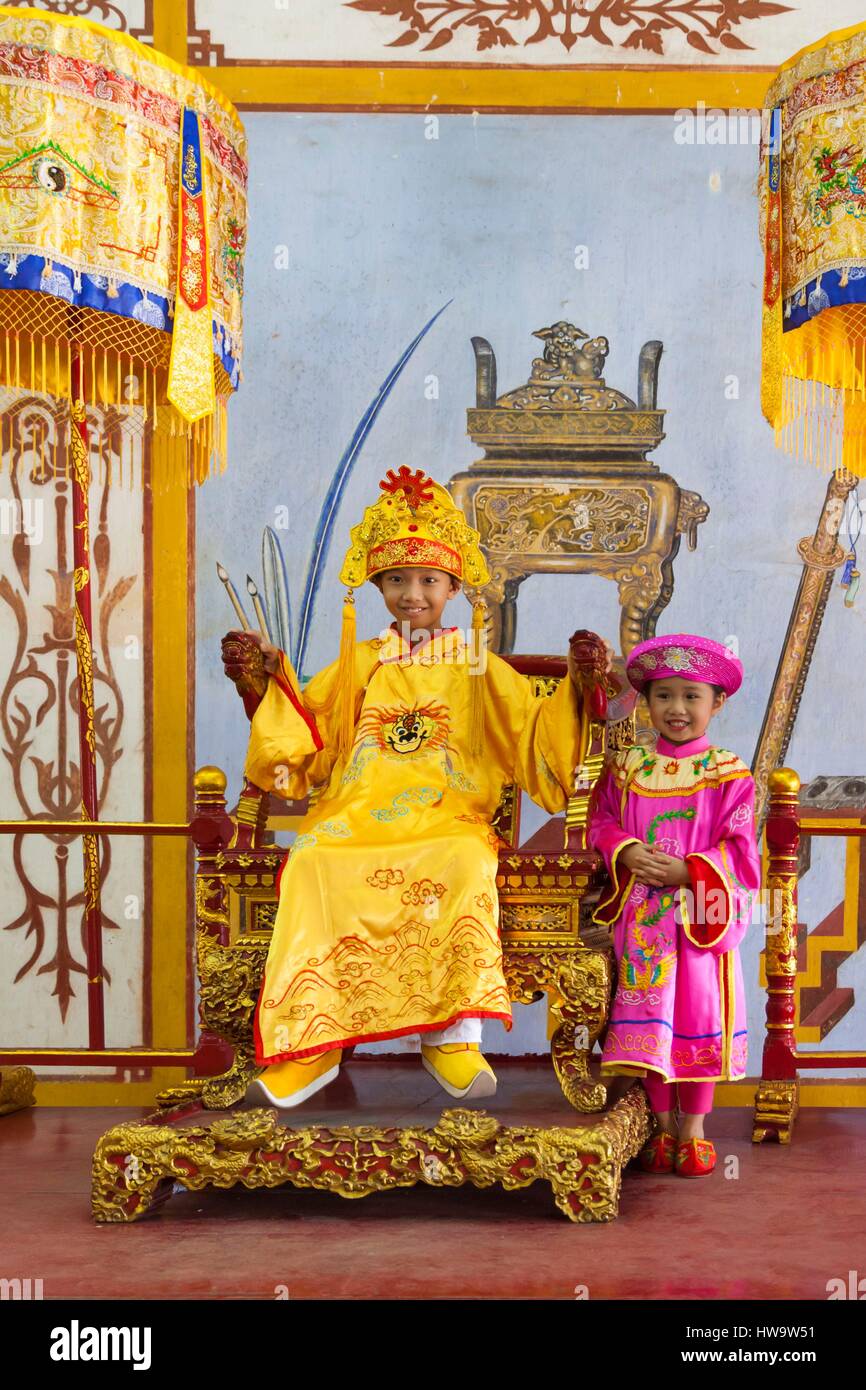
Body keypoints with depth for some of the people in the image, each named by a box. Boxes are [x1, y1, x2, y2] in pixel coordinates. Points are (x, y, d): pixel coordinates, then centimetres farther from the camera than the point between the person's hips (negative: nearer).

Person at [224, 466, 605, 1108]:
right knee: (312, 865, -32)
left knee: (466, 864, -37)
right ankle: (309, 1044, -28)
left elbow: (534, 734, 12)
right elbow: (304, 737, 19)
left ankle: (453, 1036, -30)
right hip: (356, 814, 1)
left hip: (446, 815, -1)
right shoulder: (360, 663, 22)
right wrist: (275, 675, 7)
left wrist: (575, 689, -3)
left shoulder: (477, 667, 17)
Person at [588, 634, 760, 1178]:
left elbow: (739, 847, -6)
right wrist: (626, 851, -12)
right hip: (642, 917, 2)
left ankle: (694, 1127, 18)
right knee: (649, 1012, 5)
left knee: (700, 1013, 3)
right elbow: (601, 822, 8)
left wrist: (687, 872, -18)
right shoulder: (626, 768, 5)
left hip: (702, 916, -2)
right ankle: (662, 1125, 19)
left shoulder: (730, 774, -3)